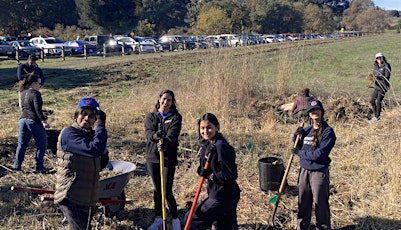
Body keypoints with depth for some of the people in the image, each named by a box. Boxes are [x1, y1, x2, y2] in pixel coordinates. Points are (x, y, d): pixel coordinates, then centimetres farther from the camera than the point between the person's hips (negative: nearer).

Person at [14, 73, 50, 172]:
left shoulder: (23, 94, 13)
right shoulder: (36, 93, -11)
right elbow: (38, 109, -20)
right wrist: (43, 121, -24)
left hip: (23, 120, 7)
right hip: (34, 121, -7)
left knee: (22, 144, 13)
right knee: (41, 145, 5)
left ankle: (17, 165, 14)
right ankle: (39, 167, 5)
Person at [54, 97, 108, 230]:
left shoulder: (92, 135, 11)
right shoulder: (69, 133, -14)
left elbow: (102, 164, 13)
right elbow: (94, 149, -28)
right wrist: (101, 125, -18)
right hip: (71, 198, -8)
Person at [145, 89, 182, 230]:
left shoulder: (175, 117, -2)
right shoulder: (151, 116, 5)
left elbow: (173, 134, -19)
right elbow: (149, 133, -13)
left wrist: (165, 143, -40)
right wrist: (155, 136, -37)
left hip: (168, 158, -3)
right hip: (152, 157, 3)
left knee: (167, 191, -4)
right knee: (157, 189, 13)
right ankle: (158, 219, 28)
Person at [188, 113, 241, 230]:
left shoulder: (221, 146, -22)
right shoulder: (207, 145, 7)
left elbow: (231, 175, -22)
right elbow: (201, 171, 7)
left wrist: (212, 175, -14)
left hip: (222, 197, -9)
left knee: (193, 219, 2)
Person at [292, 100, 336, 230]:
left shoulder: (328, 131, -10)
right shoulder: (306, 130, 8)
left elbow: (320, 154, -19)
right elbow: (297, 148, 19)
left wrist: (300, 152, -10)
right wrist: (296, 136, 0)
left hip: (319, 172, -6)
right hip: (304, 171, 6)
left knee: (320, 203, 3)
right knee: (303, 202, 16)